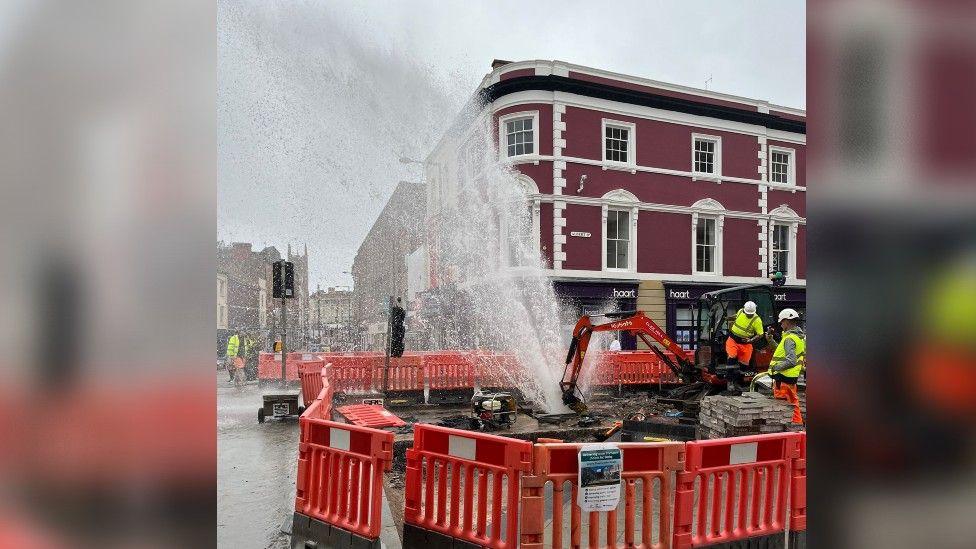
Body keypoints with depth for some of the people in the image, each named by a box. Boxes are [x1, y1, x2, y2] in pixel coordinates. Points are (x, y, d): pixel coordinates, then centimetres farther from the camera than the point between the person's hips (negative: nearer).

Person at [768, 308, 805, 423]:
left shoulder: (789, 338, -20)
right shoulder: (799, 336, 12)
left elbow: (791, 361, -28)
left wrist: (776, 367, -19)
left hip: (784, 377, -10)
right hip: (792, 376, 10)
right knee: (793, 402, 18)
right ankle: (797, 422, 25)